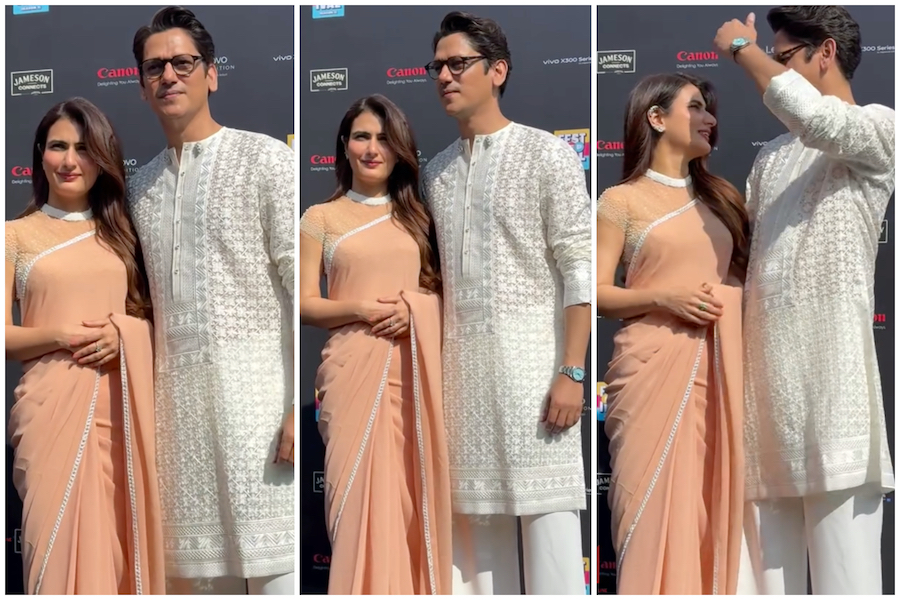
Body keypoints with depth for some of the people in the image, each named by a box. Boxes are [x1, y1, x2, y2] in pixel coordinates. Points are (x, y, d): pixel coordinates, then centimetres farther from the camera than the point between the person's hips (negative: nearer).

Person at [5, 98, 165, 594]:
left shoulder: (122, 233, 14)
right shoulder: (16, 235, 5)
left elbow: (154, 316, 15)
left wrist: (123, 334, -6)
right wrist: (61, 336, -15)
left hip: (119, 406, 3)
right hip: (52, 405, -3)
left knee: (117, 537, 5)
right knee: (58, 539, -3)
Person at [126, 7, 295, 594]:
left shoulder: (264, 159, -1)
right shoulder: (142, 185, 16)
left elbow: (306, 286, -9)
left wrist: (301, 406, -17)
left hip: (256, 391, -5)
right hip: (176, 394, 6)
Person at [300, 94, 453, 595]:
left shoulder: (417, 216, 14)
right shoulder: (321, 218, 6)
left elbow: (442, 289, 14)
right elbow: (304, 304, 2)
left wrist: (413, 307, -7)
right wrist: (358, 309, -15)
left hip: (412, 366, 2)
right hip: (353, 367, -2)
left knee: (410, 487, 3)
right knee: (358, 488, -4)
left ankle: (412, 588, 14)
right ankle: (363, 587, 6)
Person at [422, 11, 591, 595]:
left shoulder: (548, 155, -3)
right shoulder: (438, 170, 13)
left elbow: (580, 272, -8)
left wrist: (572, 372, -15)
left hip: (530, 358, -5)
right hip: (461, 364, 6)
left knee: (543, 505, -4)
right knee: (478, 509, 7)